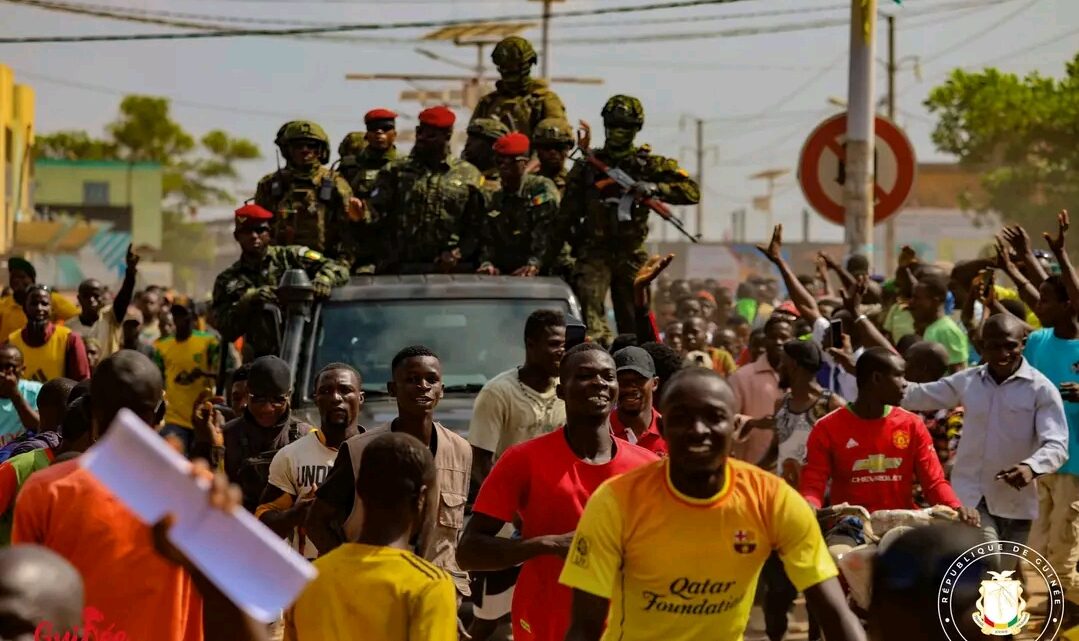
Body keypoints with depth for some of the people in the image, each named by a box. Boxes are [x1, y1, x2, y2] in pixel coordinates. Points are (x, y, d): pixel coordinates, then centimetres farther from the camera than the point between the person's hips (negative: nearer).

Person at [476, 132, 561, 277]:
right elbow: (487, 237, 8)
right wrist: (487, 262, -11)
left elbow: (544, 231, -15)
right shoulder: (496, 196, 16)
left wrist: (534, 264, -28)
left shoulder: (542, 188, -2)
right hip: (504, 273, 4)